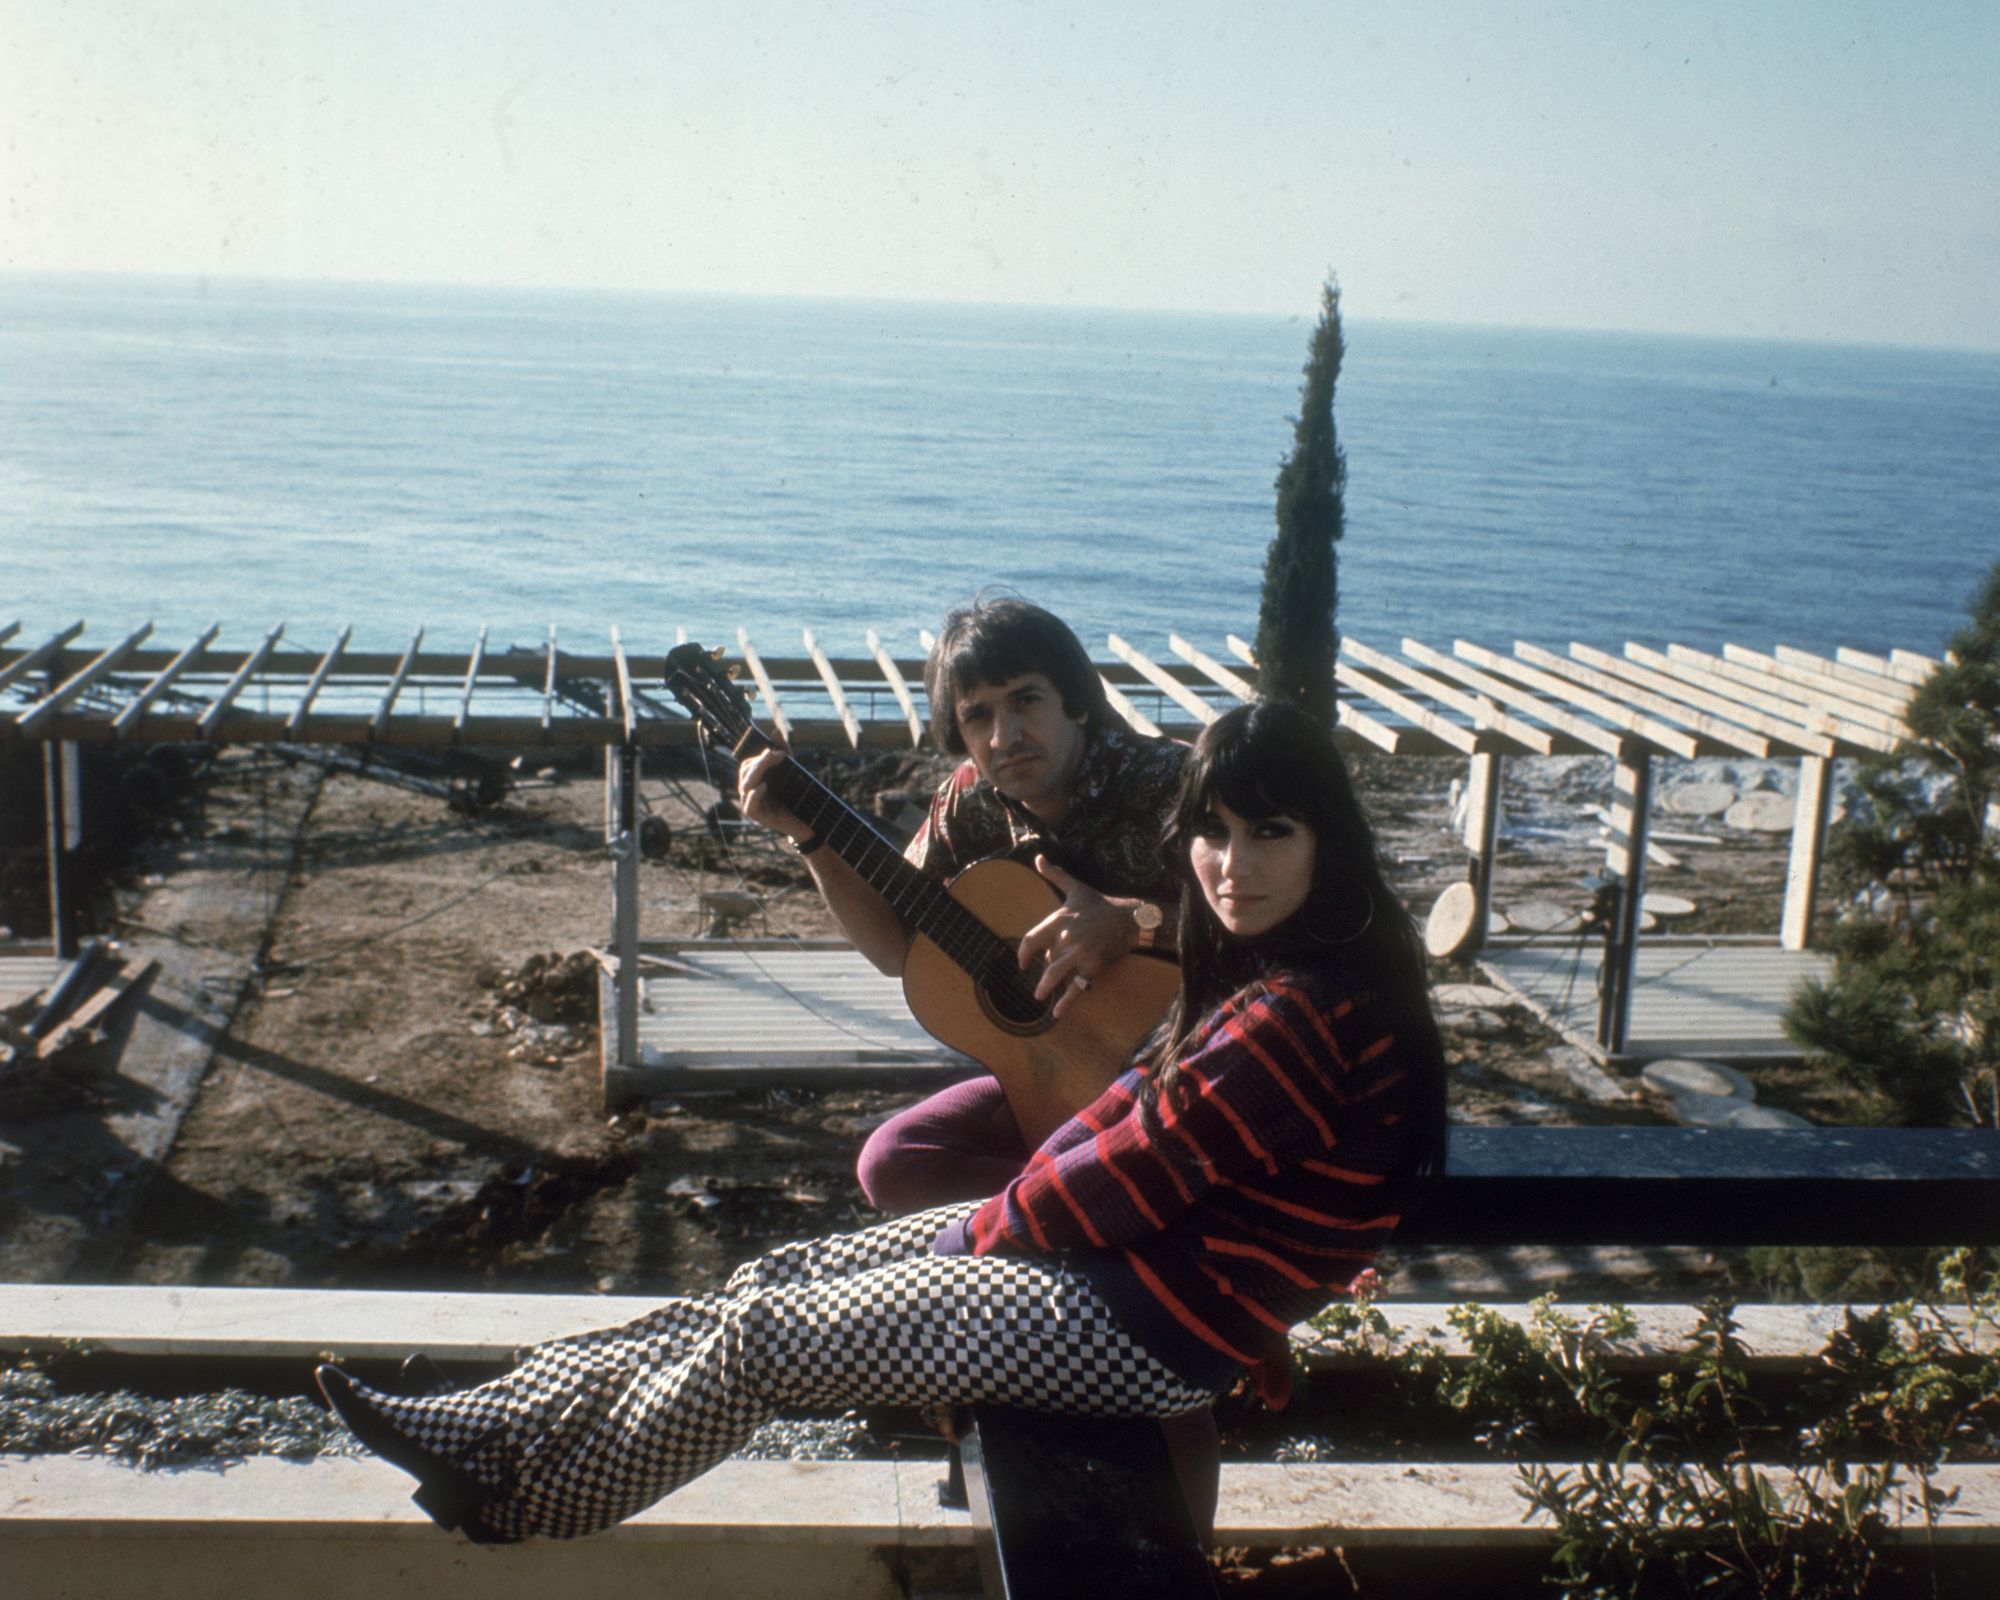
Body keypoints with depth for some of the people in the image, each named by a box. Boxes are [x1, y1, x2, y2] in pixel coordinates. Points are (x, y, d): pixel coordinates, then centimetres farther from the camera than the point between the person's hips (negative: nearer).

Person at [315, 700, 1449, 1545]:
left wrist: (978, 1233, -7)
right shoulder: (1267, 966, 5)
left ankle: (521, 1499, 18)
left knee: (762, 1336, -3)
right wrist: (1020, 1198, 1)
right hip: (1111, 1235, 9)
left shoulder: (1303, 1012, -27)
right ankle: (493, 1427, 11)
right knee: (781, 1275, 5)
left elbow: (1135, 1178, -22)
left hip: (1152, 1322, -9)